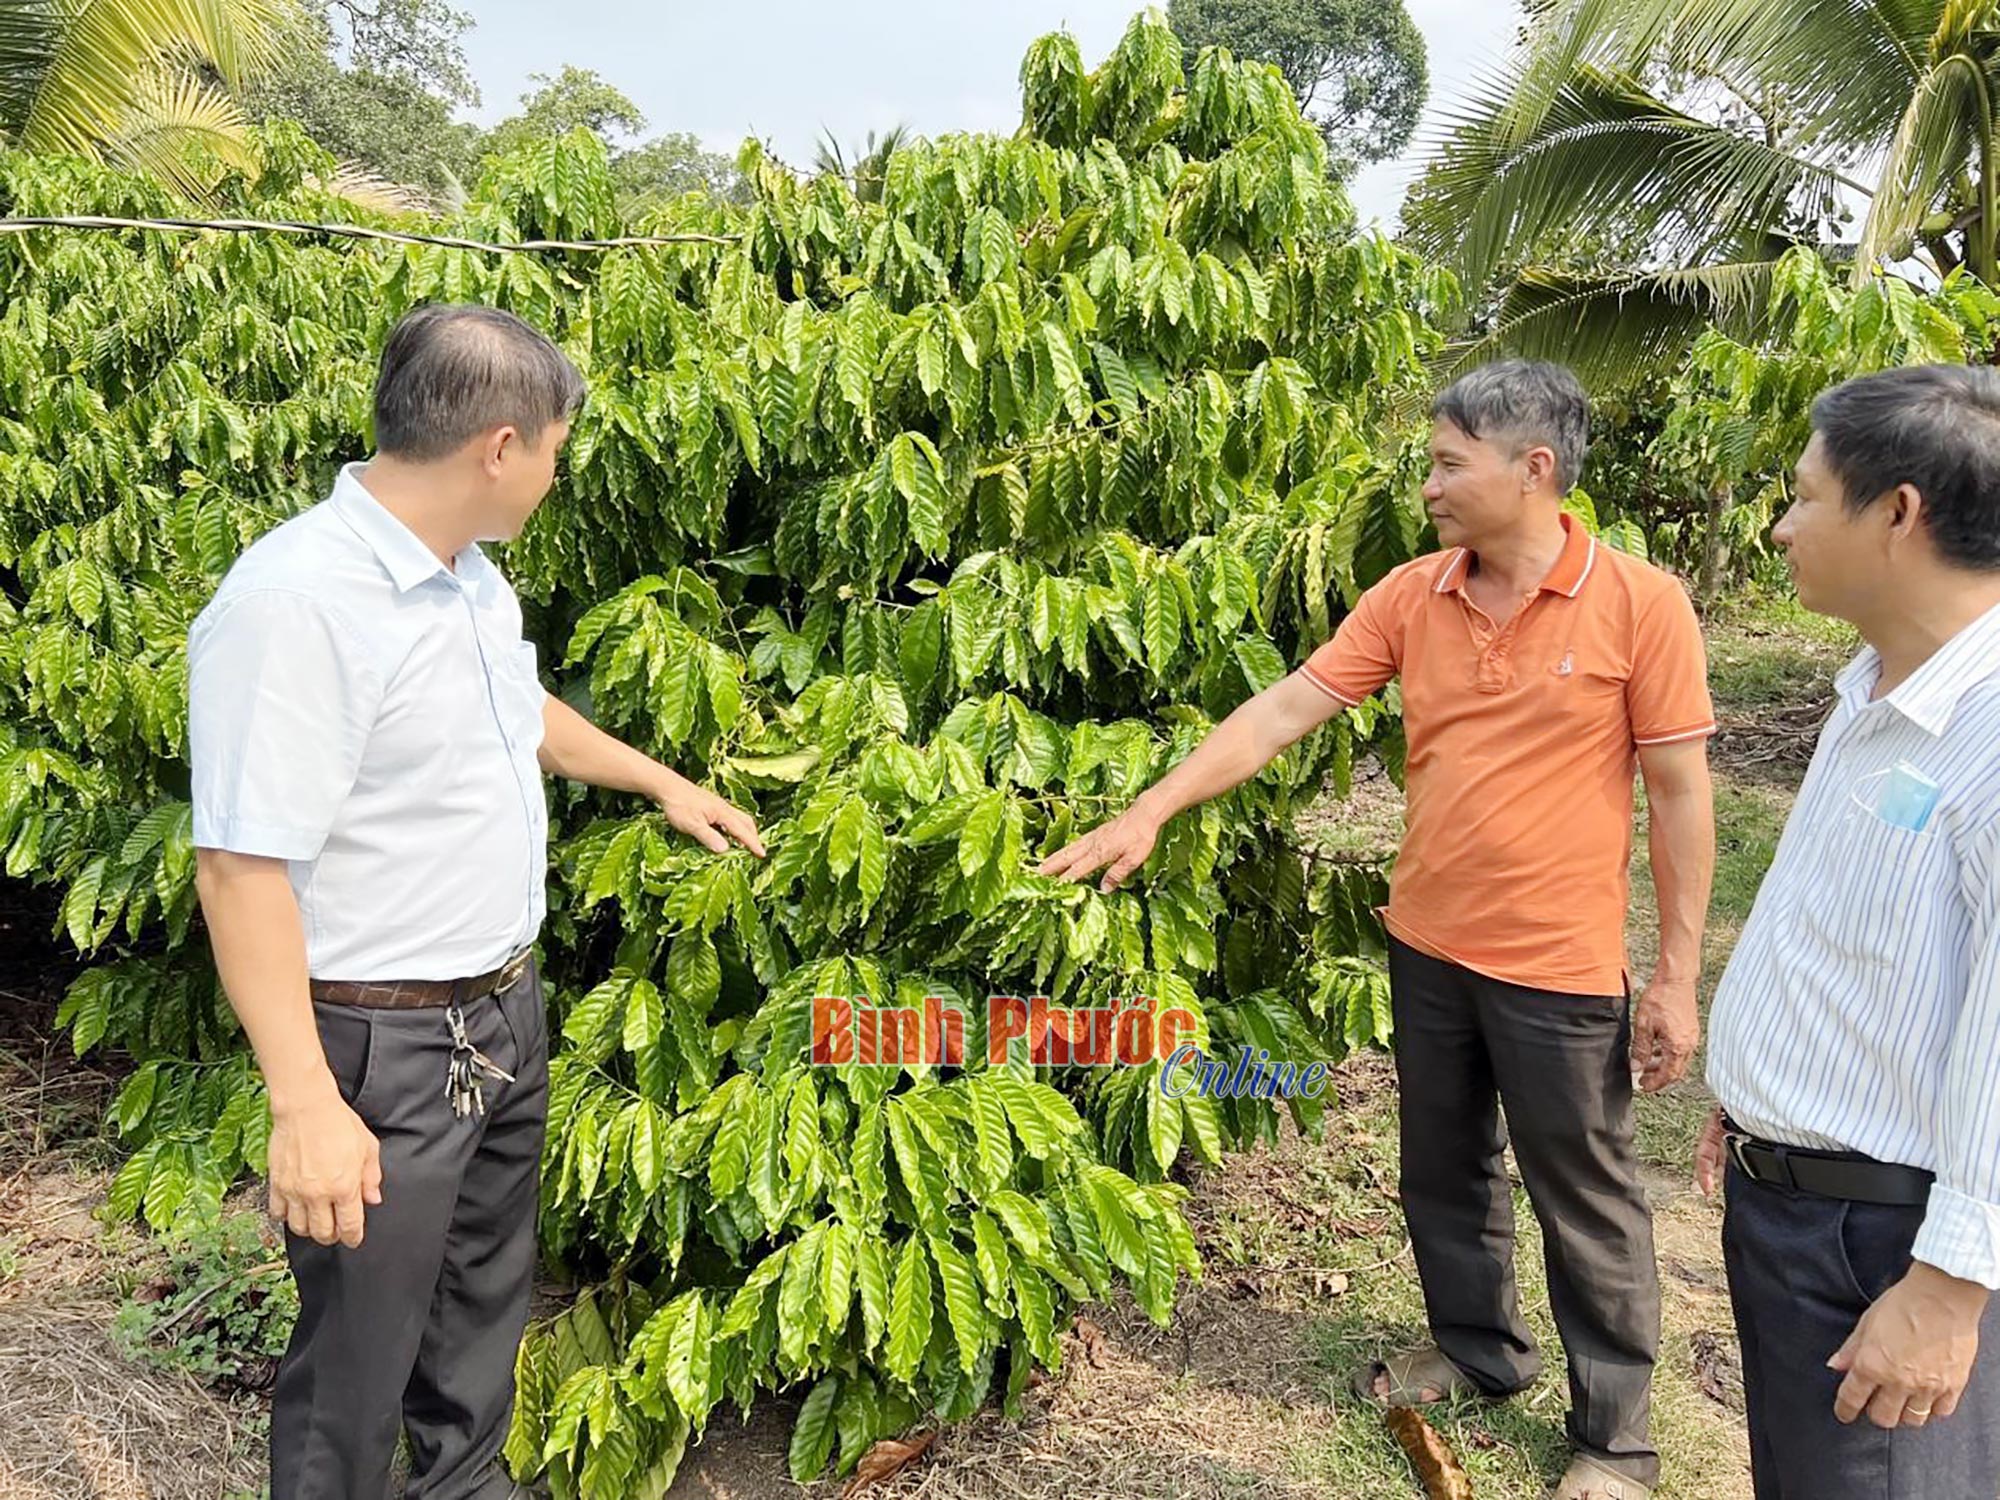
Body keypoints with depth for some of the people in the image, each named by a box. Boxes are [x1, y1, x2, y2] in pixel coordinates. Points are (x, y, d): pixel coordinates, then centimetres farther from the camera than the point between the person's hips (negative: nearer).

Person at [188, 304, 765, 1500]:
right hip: (383, 1047, -9)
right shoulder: (294, 603, -25)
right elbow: (242, 866, -26)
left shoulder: (470, 575, 5)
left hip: (506, 1010, 9)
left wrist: (664, 782, 31)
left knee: (485, 1298, 24)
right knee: (360, 1355, 8)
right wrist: (306, 1106, -26)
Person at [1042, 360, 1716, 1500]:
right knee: (1445, 1171, 21)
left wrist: (1678, 980, -8)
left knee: (1587, 1203, 11)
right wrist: (1147, 813, -8)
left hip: (1562, 971, -4)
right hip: (1428, 947, 5)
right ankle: (1480, 1350, 46)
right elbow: (1281, 711, -3)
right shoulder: (1412, 596, -2)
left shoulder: (1641, 605, -13)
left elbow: (1681, 795, -9)